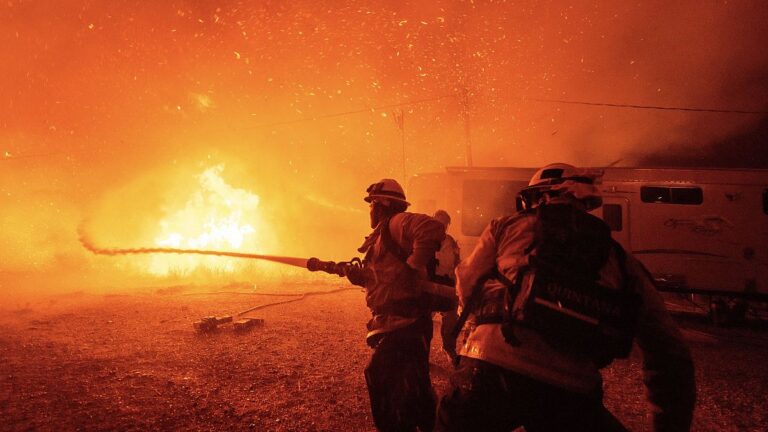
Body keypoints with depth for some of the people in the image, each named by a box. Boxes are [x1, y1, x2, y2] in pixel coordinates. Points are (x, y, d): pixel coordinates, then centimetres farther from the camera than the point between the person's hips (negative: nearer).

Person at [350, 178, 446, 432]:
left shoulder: (397, 223, -12)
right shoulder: (382, 233, 19)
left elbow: (433, 229, -32)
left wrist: (412, 266, -27)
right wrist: (353, 273, 7)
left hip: (404, 322, -11)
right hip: (396, 322, 11)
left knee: (382, 377, -8)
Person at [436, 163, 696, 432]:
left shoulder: (506, 226, 16)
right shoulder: (618, 258, 20)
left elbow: (466, 289, 14)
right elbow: (669, 352, 17)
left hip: (492, 367, 0)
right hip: (571, 389, 1)